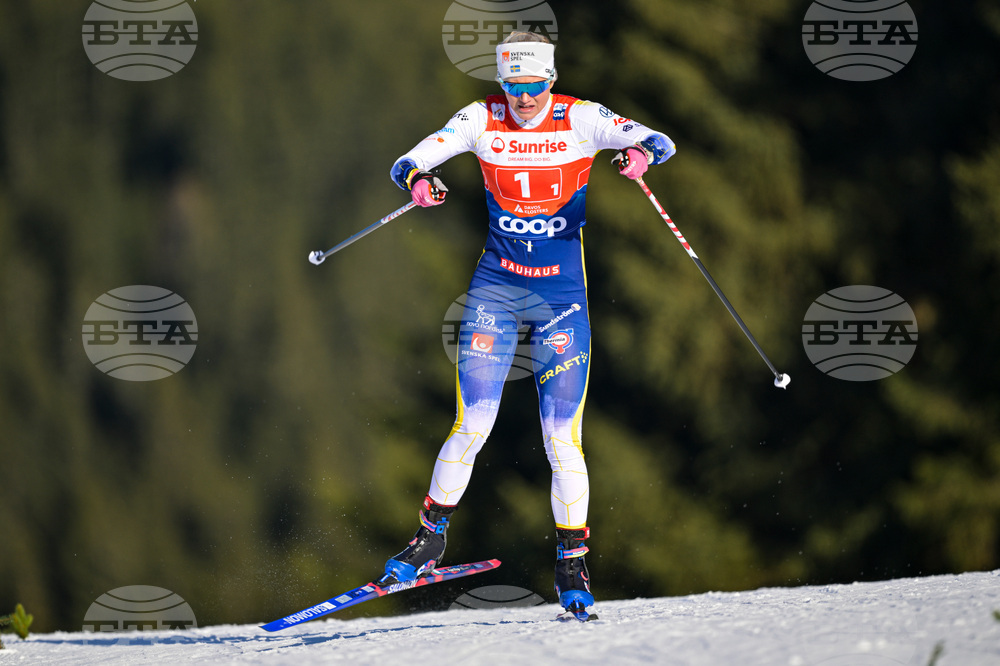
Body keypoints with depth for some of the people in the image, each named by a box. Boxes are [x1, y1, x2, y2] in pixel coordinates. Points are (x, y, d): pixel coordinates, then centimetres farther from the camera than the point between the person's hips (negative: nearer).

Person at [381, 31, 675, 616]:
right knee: (473, 425, -9)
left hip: (562, 293, -1)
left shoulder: (581, 119, -6)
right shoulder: (483, 120, -3)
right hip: (497, 287, 1)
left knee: (563, 437, -4)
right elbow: (408, 163, -4)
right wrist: (419, 179, -28)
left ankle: (573, 566, 8)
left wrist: (641, 153, -35)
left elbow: (661, 143, -11)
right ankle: (432, 536, 9)